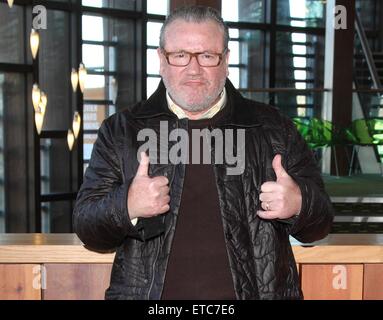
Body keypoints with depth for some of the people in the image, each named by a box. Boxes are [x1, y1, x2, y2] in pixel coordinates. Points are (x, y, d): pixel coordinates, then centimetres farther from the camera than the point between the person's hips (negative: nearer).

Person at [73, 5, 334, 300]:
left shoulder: (275, 129, 2)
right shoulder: (120, 131, 2)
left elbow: (319, 224, 6)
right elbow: (86, 225, 0)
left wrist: (298, 205, -17)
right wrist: (127, 207, -21)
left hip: (256, 290, 1)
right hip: (148, 293, 0)